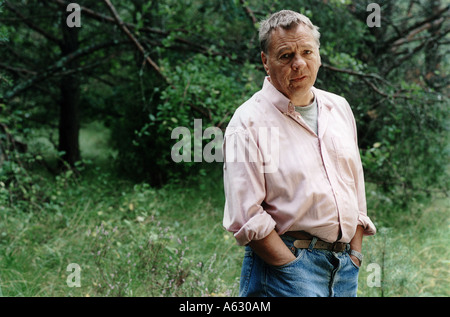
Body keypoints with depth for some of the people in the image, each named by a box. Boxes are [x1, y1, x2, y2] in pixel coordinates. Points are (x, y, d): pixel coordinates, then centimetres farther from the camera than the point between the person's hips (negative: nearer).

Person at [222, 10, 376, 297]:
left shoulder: (340, 109, 11)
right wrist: (295, 269, -14)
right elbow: (245, 218, -13)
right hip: (282, 260, -6)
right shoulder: (249, 122, -8)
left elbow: (356, 190, 15)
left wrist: (355, 257, 8)